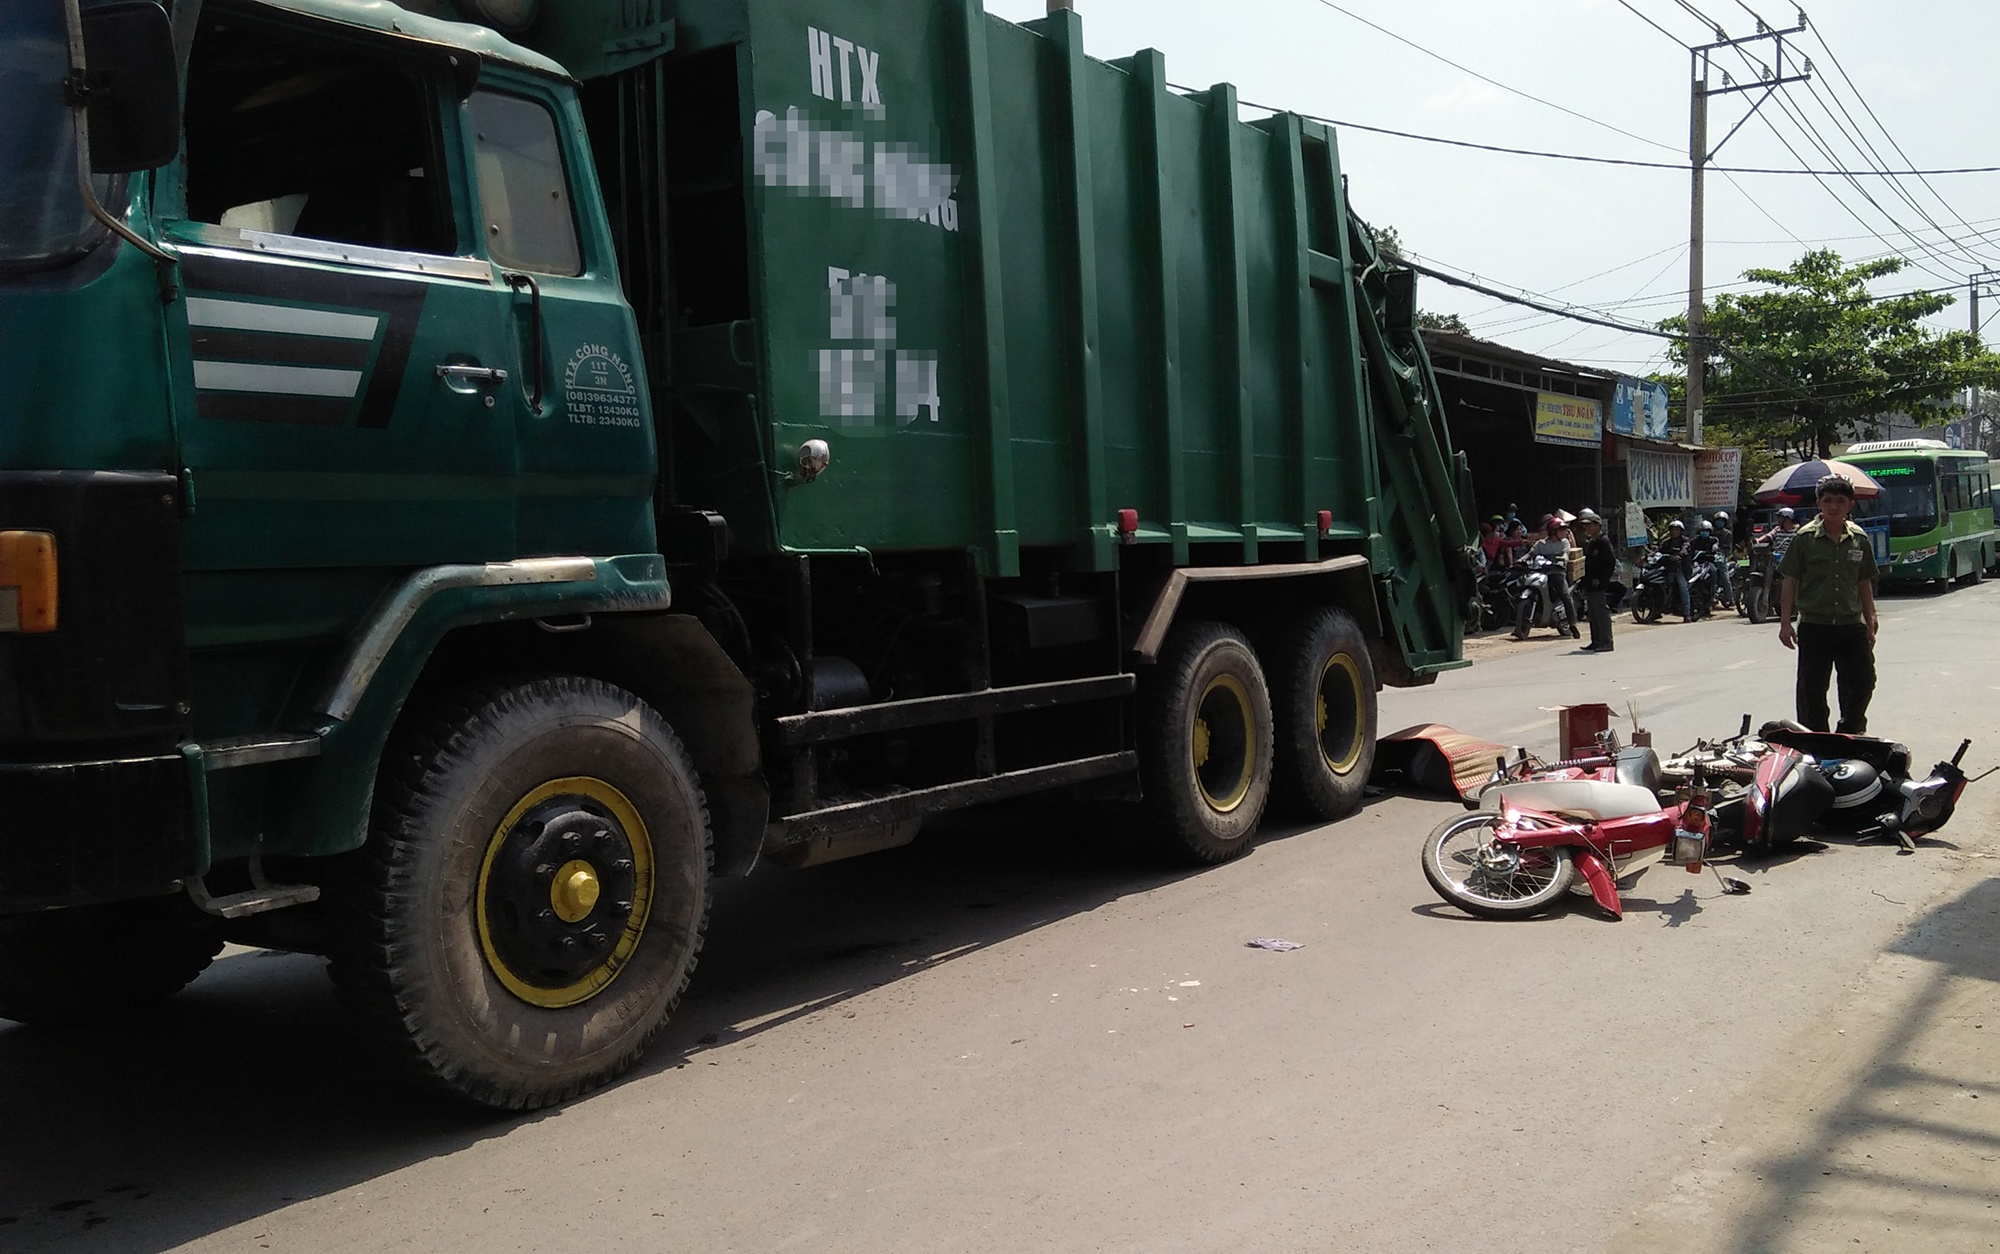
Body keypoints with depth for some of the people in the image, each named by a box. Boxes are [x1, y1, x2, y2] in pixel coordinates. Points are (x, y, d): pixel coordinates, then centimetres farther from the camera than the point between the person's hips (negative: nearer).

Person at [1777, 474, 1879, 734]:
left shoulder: (1859, 539, 6)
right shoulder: (1805, 538, -3)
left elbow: (1864, 585, 13)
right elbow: (1790, 582, -1)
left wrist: (1870, 625, 12)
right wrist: (1785, 622, -6)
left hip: (1851, 626, 3)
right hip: (1814, 627, -3)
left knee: (1863, 682, 4)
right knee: (1812, 691, -1)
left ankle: (1850, 734, 24)